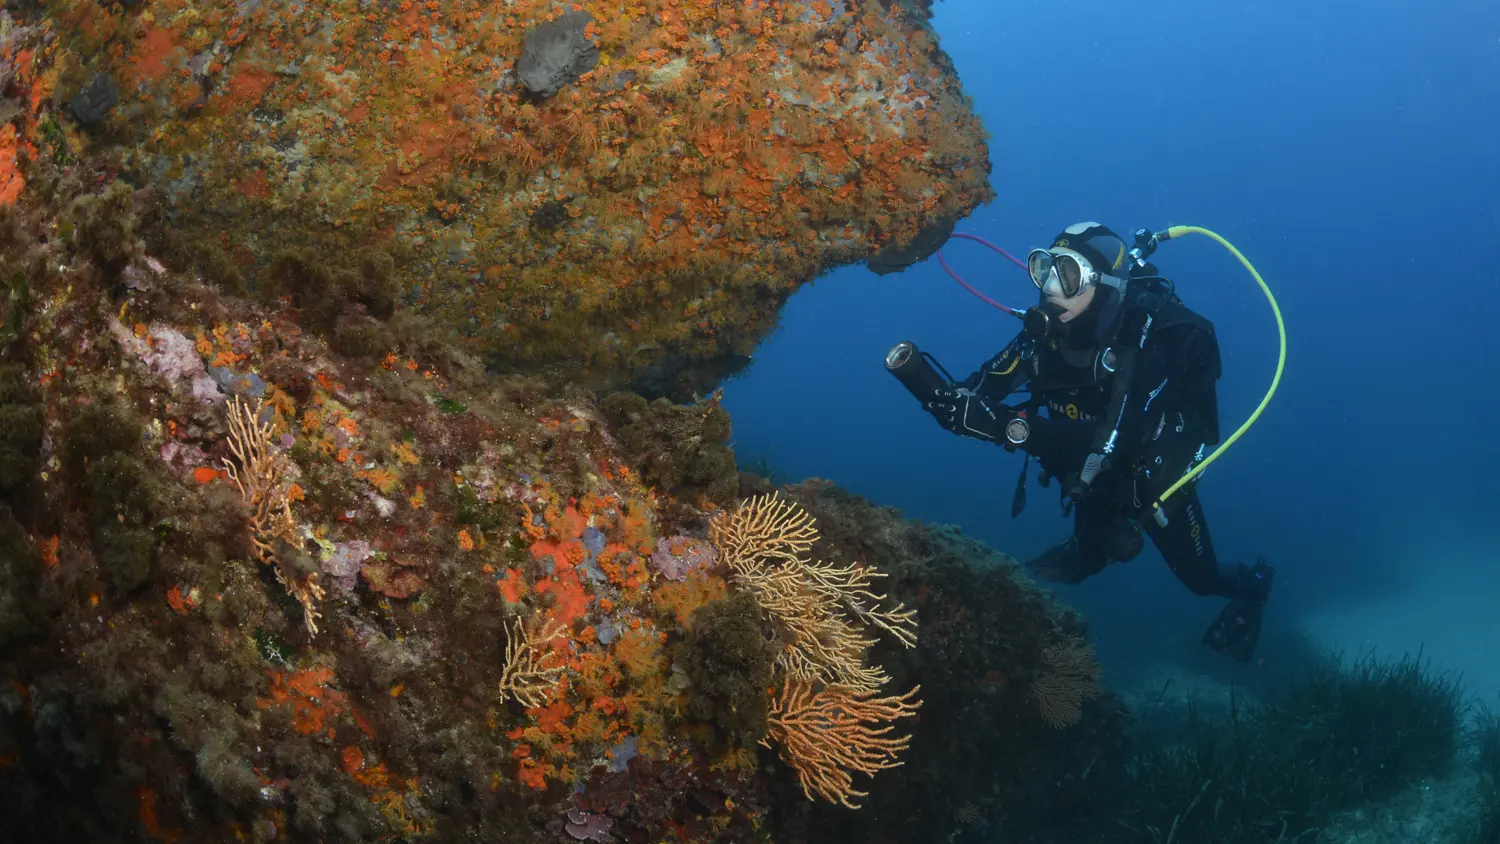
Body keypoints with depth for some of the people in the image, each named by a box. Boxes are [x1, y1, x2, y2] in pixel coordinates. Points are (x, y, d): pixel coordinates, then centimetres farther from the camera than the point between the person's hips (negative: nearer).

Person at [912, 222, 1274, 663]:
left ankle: (1250, 584, 49)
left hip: (1157, 476, -4)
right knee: (1086, 563, 23)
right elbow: (976, 396, -20)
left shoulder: (1154, 338, -38)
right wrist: (933, 390, -43)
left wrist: (1007, 425, -56)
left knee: (1201, 579, 17)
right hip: (1095, 481, 4)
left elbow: (1112, 443, -47)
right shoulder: (1049, 329, -23)